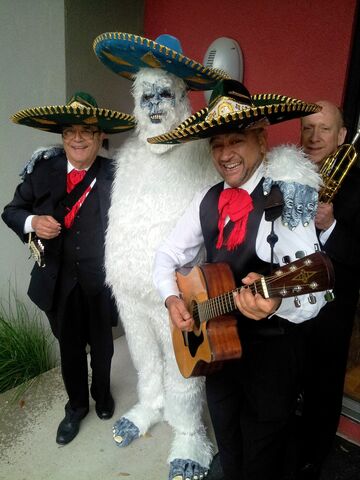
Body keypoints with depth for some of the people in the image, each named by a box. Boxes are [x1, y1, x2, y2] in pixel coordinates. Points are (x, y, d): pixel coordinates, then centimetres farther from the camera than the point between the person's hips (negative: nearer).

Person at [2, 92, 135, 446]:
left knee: (101, 345, 21)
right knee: (69, 347, 19)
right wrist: (31, 222, -18)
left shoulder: (115, 175, -11)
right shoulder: (42, 170, -5)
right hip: (59, 281, 2)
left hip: (100, 281, -1)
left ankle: (102, 394, 51)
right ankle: (76, 405, 45)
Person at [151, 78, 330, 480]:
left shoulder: (289, 200, -20)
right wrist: (172, 297, -12)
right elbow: (167, 255, 5)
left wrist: (275, 302, -47)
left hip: (270, 350, -5)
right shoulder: (207, 200, -2)